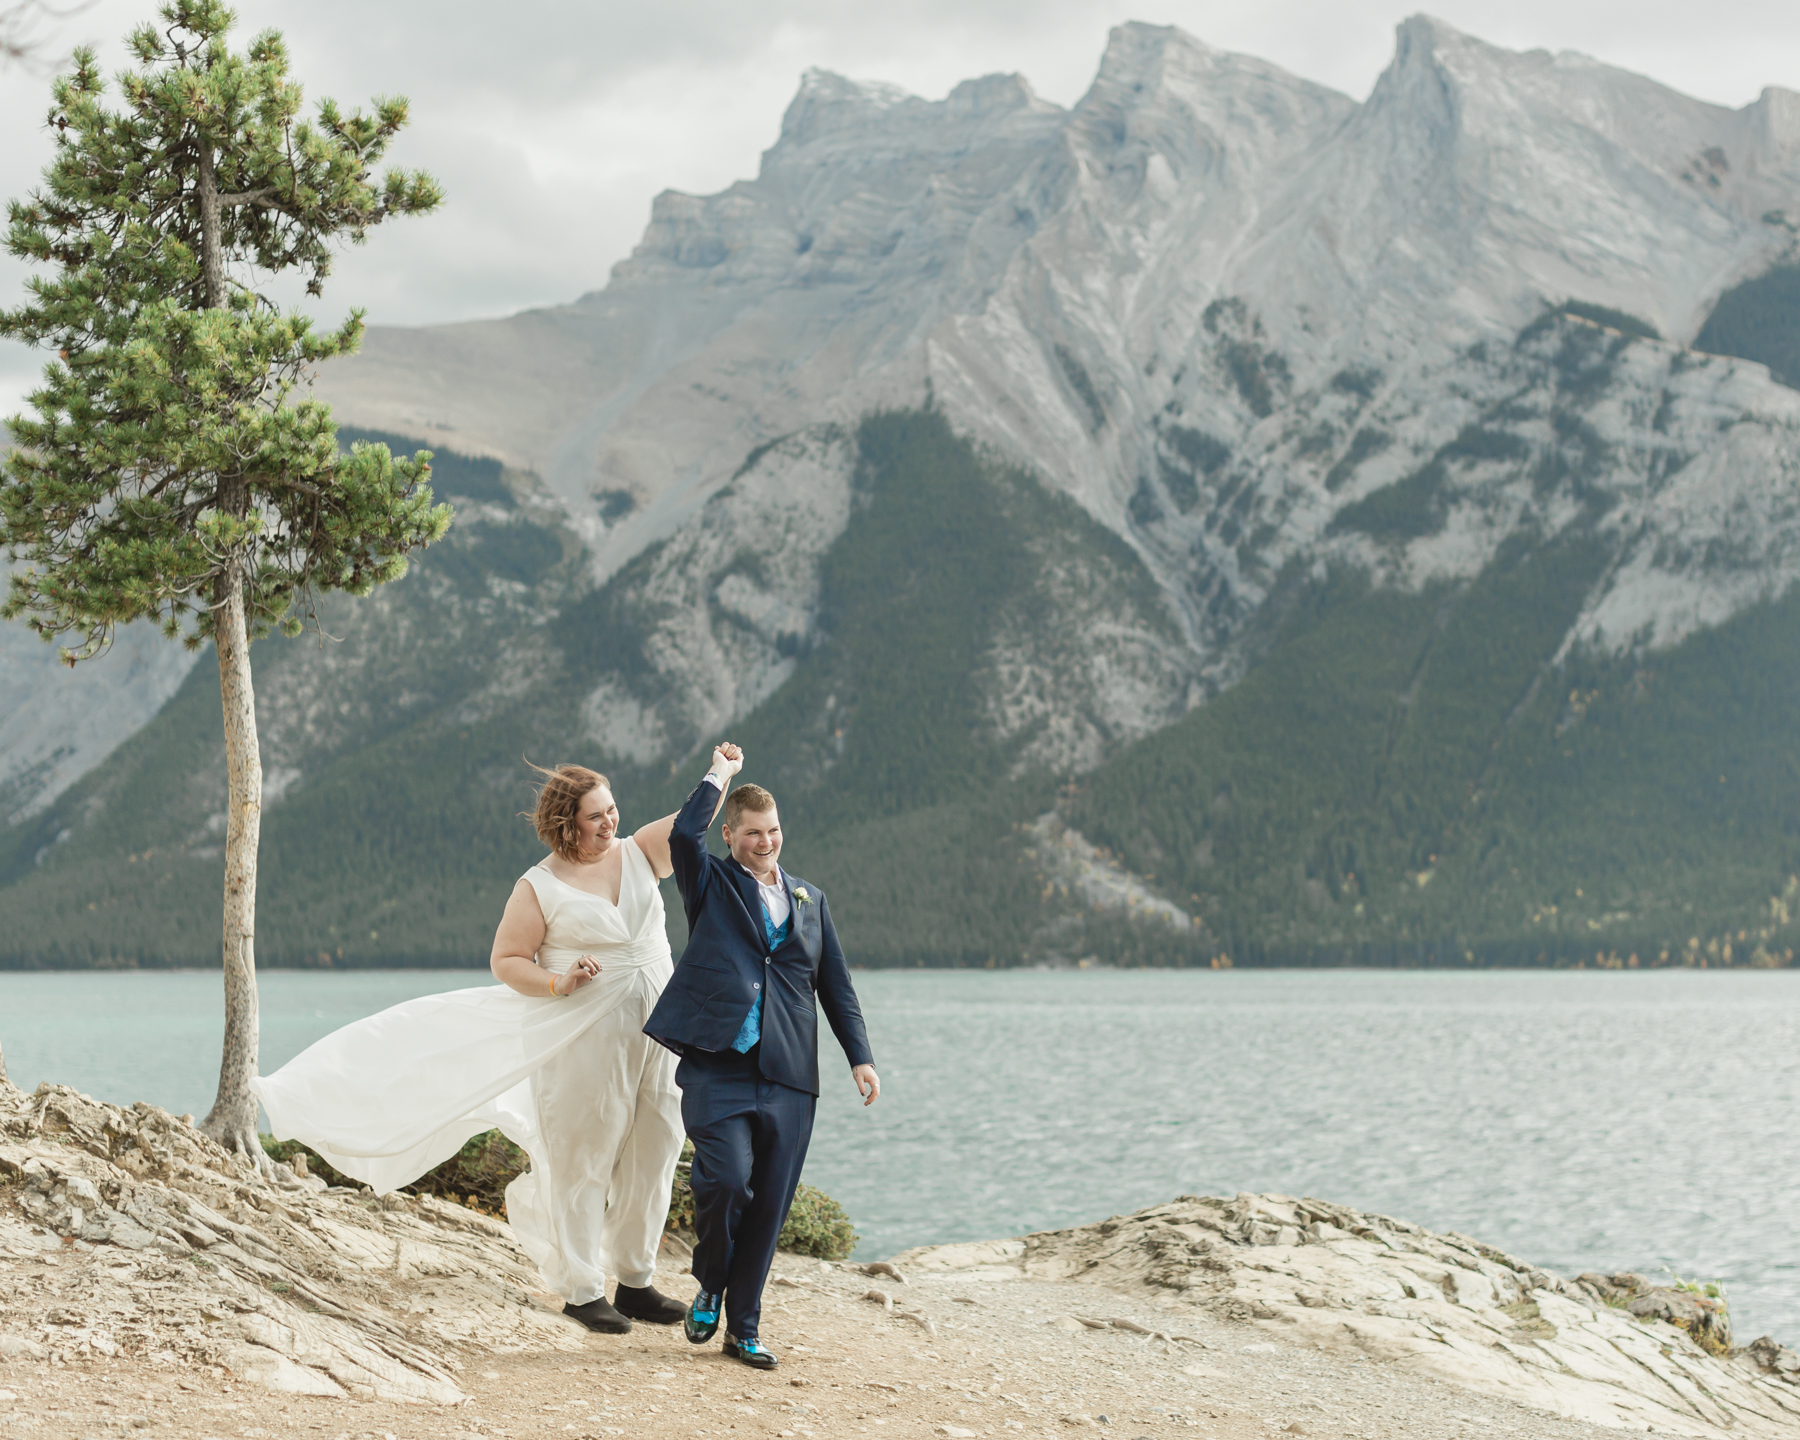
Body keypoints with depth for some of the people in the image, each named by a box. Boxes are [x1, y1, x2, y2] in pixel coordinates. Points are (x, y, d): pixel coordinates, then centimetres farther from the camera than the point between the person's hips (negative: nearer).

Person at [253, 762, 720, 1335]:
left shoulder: (638, 853, 7)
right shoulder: (540, 887, -6)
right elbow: (505, 960, -4)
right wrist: (556, 983, -19)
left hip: (656, 1034, 5)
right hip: (582, 1044, -5)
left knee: (650, 1156, 9)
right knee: (581, 1162, 1)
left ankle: (635, 1282, 22)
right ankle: (581, 1290, 10)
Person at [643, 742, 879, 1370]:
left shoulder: (809, 901, 20)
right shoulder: (711, 885, 9)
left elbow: (836, 987, 21)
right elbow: (683, 834, -13)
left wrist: (859, 1056, 10)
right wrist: (719, 775, 1)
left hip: (787, 1081, 4)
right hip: (717, 1070, -4)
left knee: (768, 1207, 3)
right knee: (727, 1179, -20)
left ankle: (743, 1328, 15)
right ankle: (709, 1287, 8)